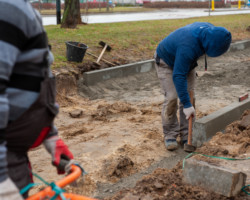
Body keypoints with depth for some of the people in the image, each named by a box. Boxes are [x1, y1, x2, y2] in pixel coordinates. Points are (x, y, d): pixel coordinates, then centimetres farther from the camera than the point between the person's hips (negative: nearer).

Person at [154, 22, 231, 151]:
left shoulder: (210, 29, -19)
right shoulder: (188, 47, -42)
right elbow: (178, 76, -40)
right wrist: (187, 105, -41)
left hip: (186, 62, 7)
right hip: (166, 62, -7)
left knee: (189, 95, -2)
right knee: (171, 98, -15)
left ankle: (187, 135, 5)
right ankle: (170, 135, 0)